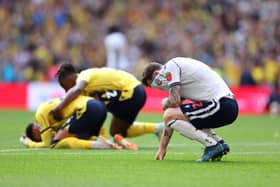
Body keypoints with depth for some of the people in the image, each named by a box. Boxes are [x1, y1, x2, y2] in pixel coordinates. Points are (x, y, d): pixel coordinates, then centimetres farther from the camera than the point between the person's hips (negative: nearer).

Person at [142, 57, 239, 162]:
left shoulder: (170, 66, -3)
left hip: (222, 106, -10)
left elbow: (174, 101, -14)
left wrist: (165, 103, 10)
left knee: (170, 115, -13)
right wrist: (162, 147, 26)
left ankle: (212, 145, -10)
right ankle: (220, 143, 16)